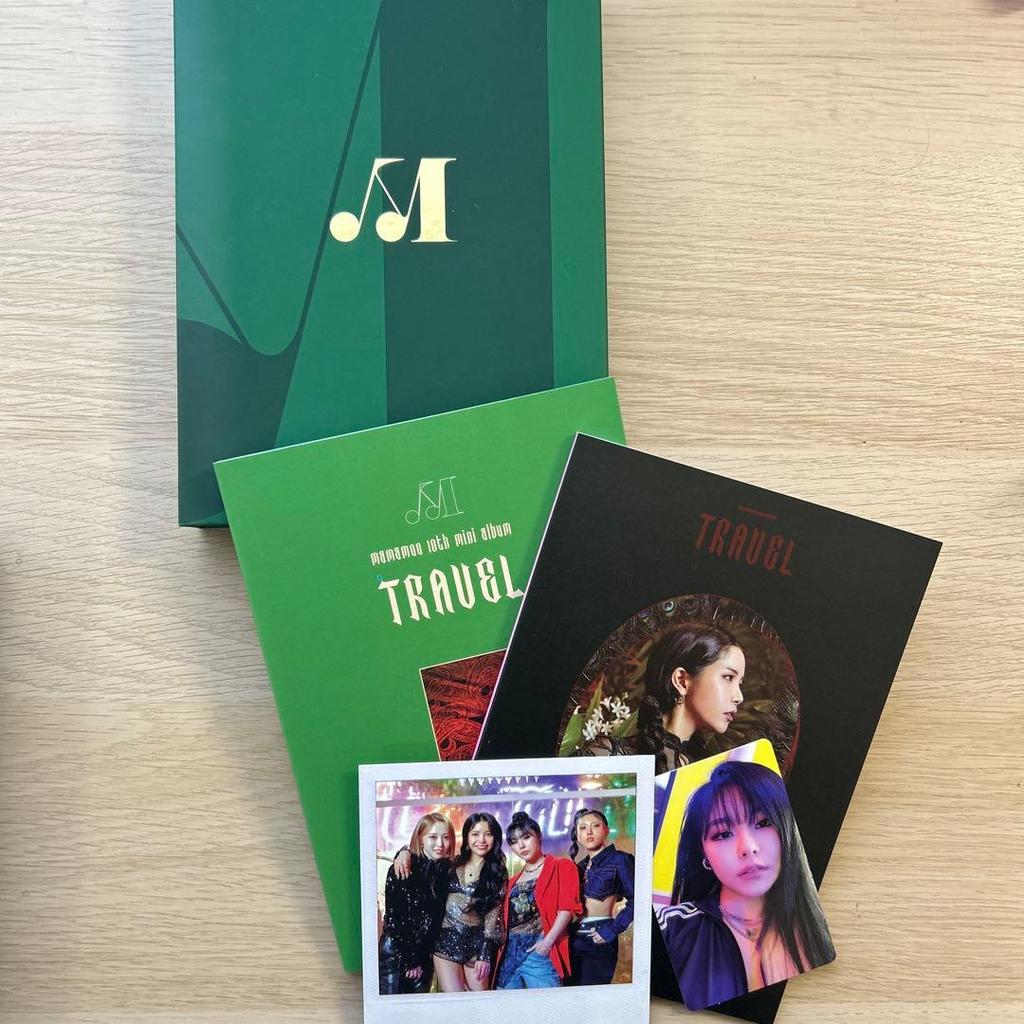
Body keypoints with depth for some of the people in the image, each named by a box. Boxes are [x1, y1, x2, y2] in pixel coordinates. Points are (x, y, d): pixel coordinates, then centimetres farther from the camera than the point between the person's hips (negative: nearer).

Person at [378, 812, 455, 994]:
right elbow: (393, 917, -11)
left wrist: (418, 959, 0)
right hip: (394, 951, -4)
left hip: (424, 956, 4)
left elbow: (435, 918, 6)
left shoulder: (448, 870, 1)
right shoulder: (402, 870, -11)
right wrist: (407, 960, -10)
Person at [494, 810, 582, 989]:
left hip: (539, 951, -6)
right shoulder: (513, 880, 20)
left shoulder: (561, 866, 3)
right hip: (509, 953, 6)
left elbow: (567, 906, -9)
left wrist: (548, 941, -17)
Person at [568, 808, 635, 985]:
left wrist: (612, 931, -16)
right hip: (575, 939, 6)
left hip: (598, 939, -6)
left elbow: (635, 901, -13)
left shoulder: (619, 860, -5)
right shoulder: (580, 866, 16)